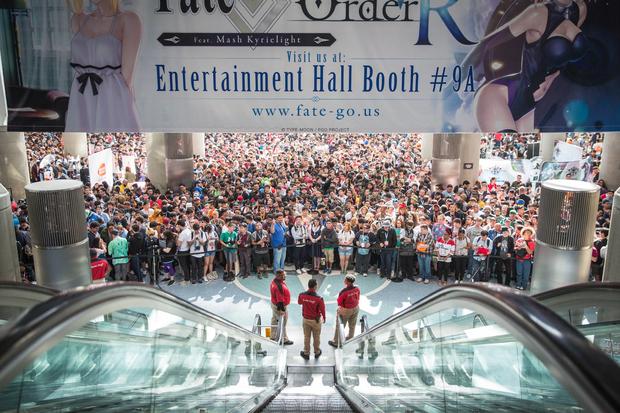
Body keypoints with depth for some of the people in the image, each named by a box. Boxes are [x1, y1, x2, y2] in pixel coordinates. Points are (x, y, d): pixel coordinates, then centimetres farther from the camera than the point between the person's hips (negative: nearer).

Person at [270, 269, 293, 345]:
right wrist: (282, 309, -21)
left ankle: (273, 336, 42)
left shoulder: (275, 281, -3)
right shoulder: (279, 286, -34)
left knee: (275, 320, 24)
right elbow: (280, 299, -28)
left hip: (274, 304, 10)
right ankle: (283, 340, 18)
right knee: (282, 324, 5)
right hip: (280, 306, -10)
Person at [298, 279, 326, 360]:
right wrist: (324, 318, 4)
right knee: (316, 337, 17)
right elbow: (322, 310, -13)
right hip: (316, 320, -2)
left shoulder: (302, 295, -15)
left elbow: (299, 302, 8)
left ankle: (306, 353, 29)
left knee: (306, 337, 17)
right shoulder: (318, 298, -25)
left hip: (306, 319, 2)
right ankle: (317, 352, 34)